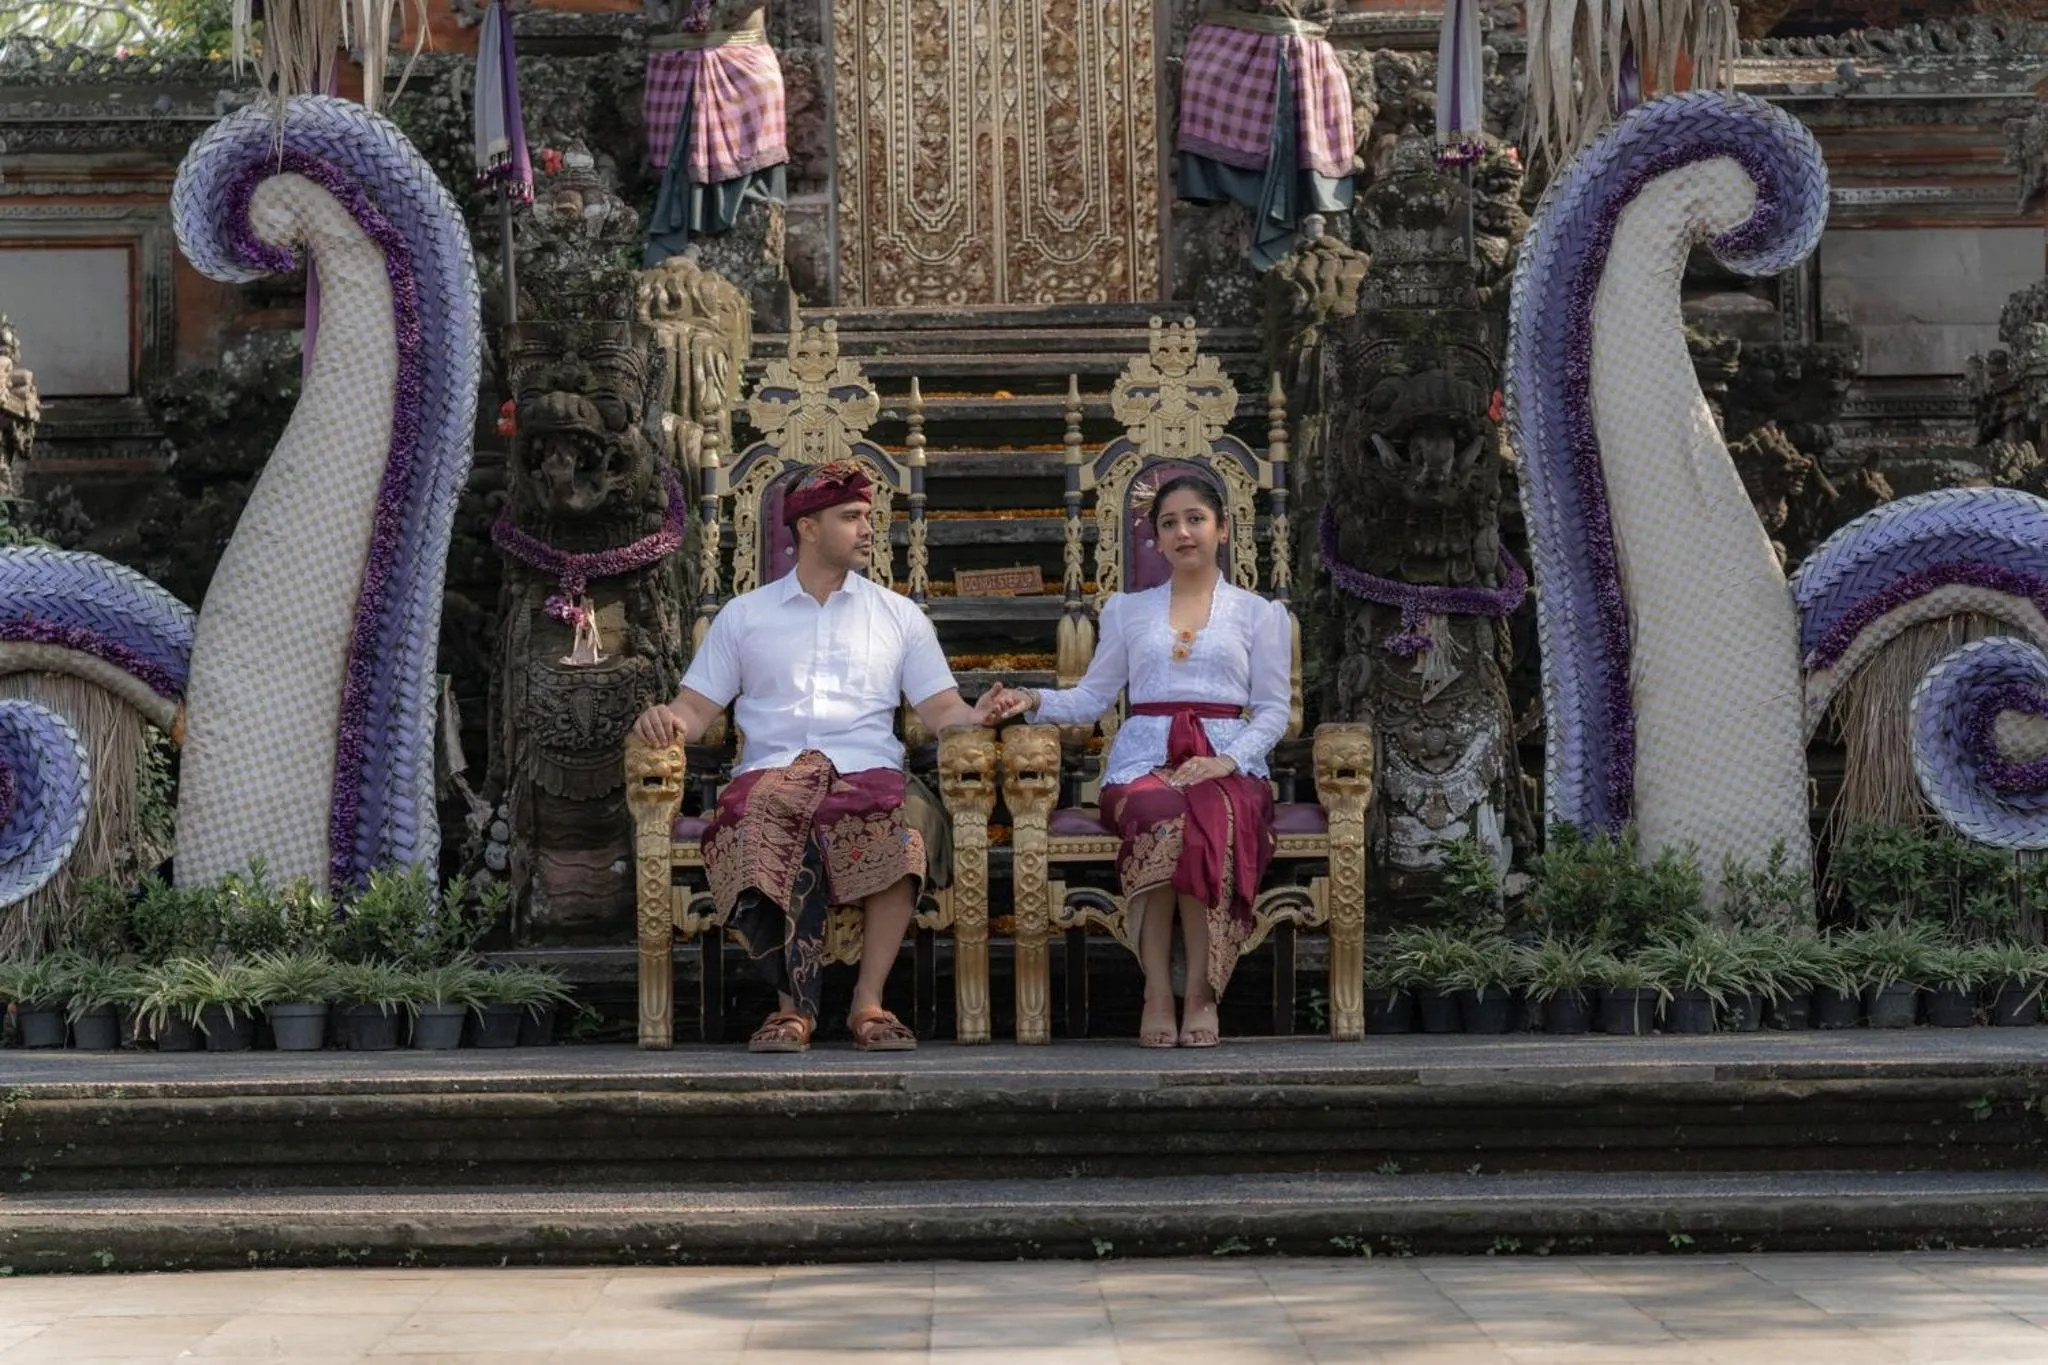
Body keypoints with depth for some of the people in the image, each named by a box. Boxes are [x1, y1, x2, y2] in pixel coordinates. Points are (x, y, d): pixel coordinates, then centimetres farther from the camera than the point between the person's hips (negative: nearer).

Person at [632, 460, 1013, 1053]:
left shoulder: (900, 616, 22)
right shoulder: (743, 615, 21)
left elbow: (941, 710, 14)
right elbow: (699, 705, 15)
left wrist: (977, 715, -9)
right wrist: (670, 719, -9)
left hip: (867, 771, 1)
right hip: (770, 771, 0)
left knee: (903, 839, -36)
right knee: (752, 823, -38)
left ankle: (869, 999, -24)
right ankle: (795, 1000, -28)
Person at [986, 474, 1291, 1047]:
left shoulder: (1259, 614, 18)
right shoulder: (1127, 610, 24)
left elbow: (1273, 710, 10)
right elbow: (1093, 697, 19)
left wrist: (1227, 760, -8)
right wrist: (1035, 700, -1)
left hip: (1227, 760, -1)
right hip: (1145, 758, 1)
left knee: (1211, 817, -39)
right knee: (1160, 812, -38)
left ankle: (1201, 993, -35)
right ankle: (1157, 993, -36)